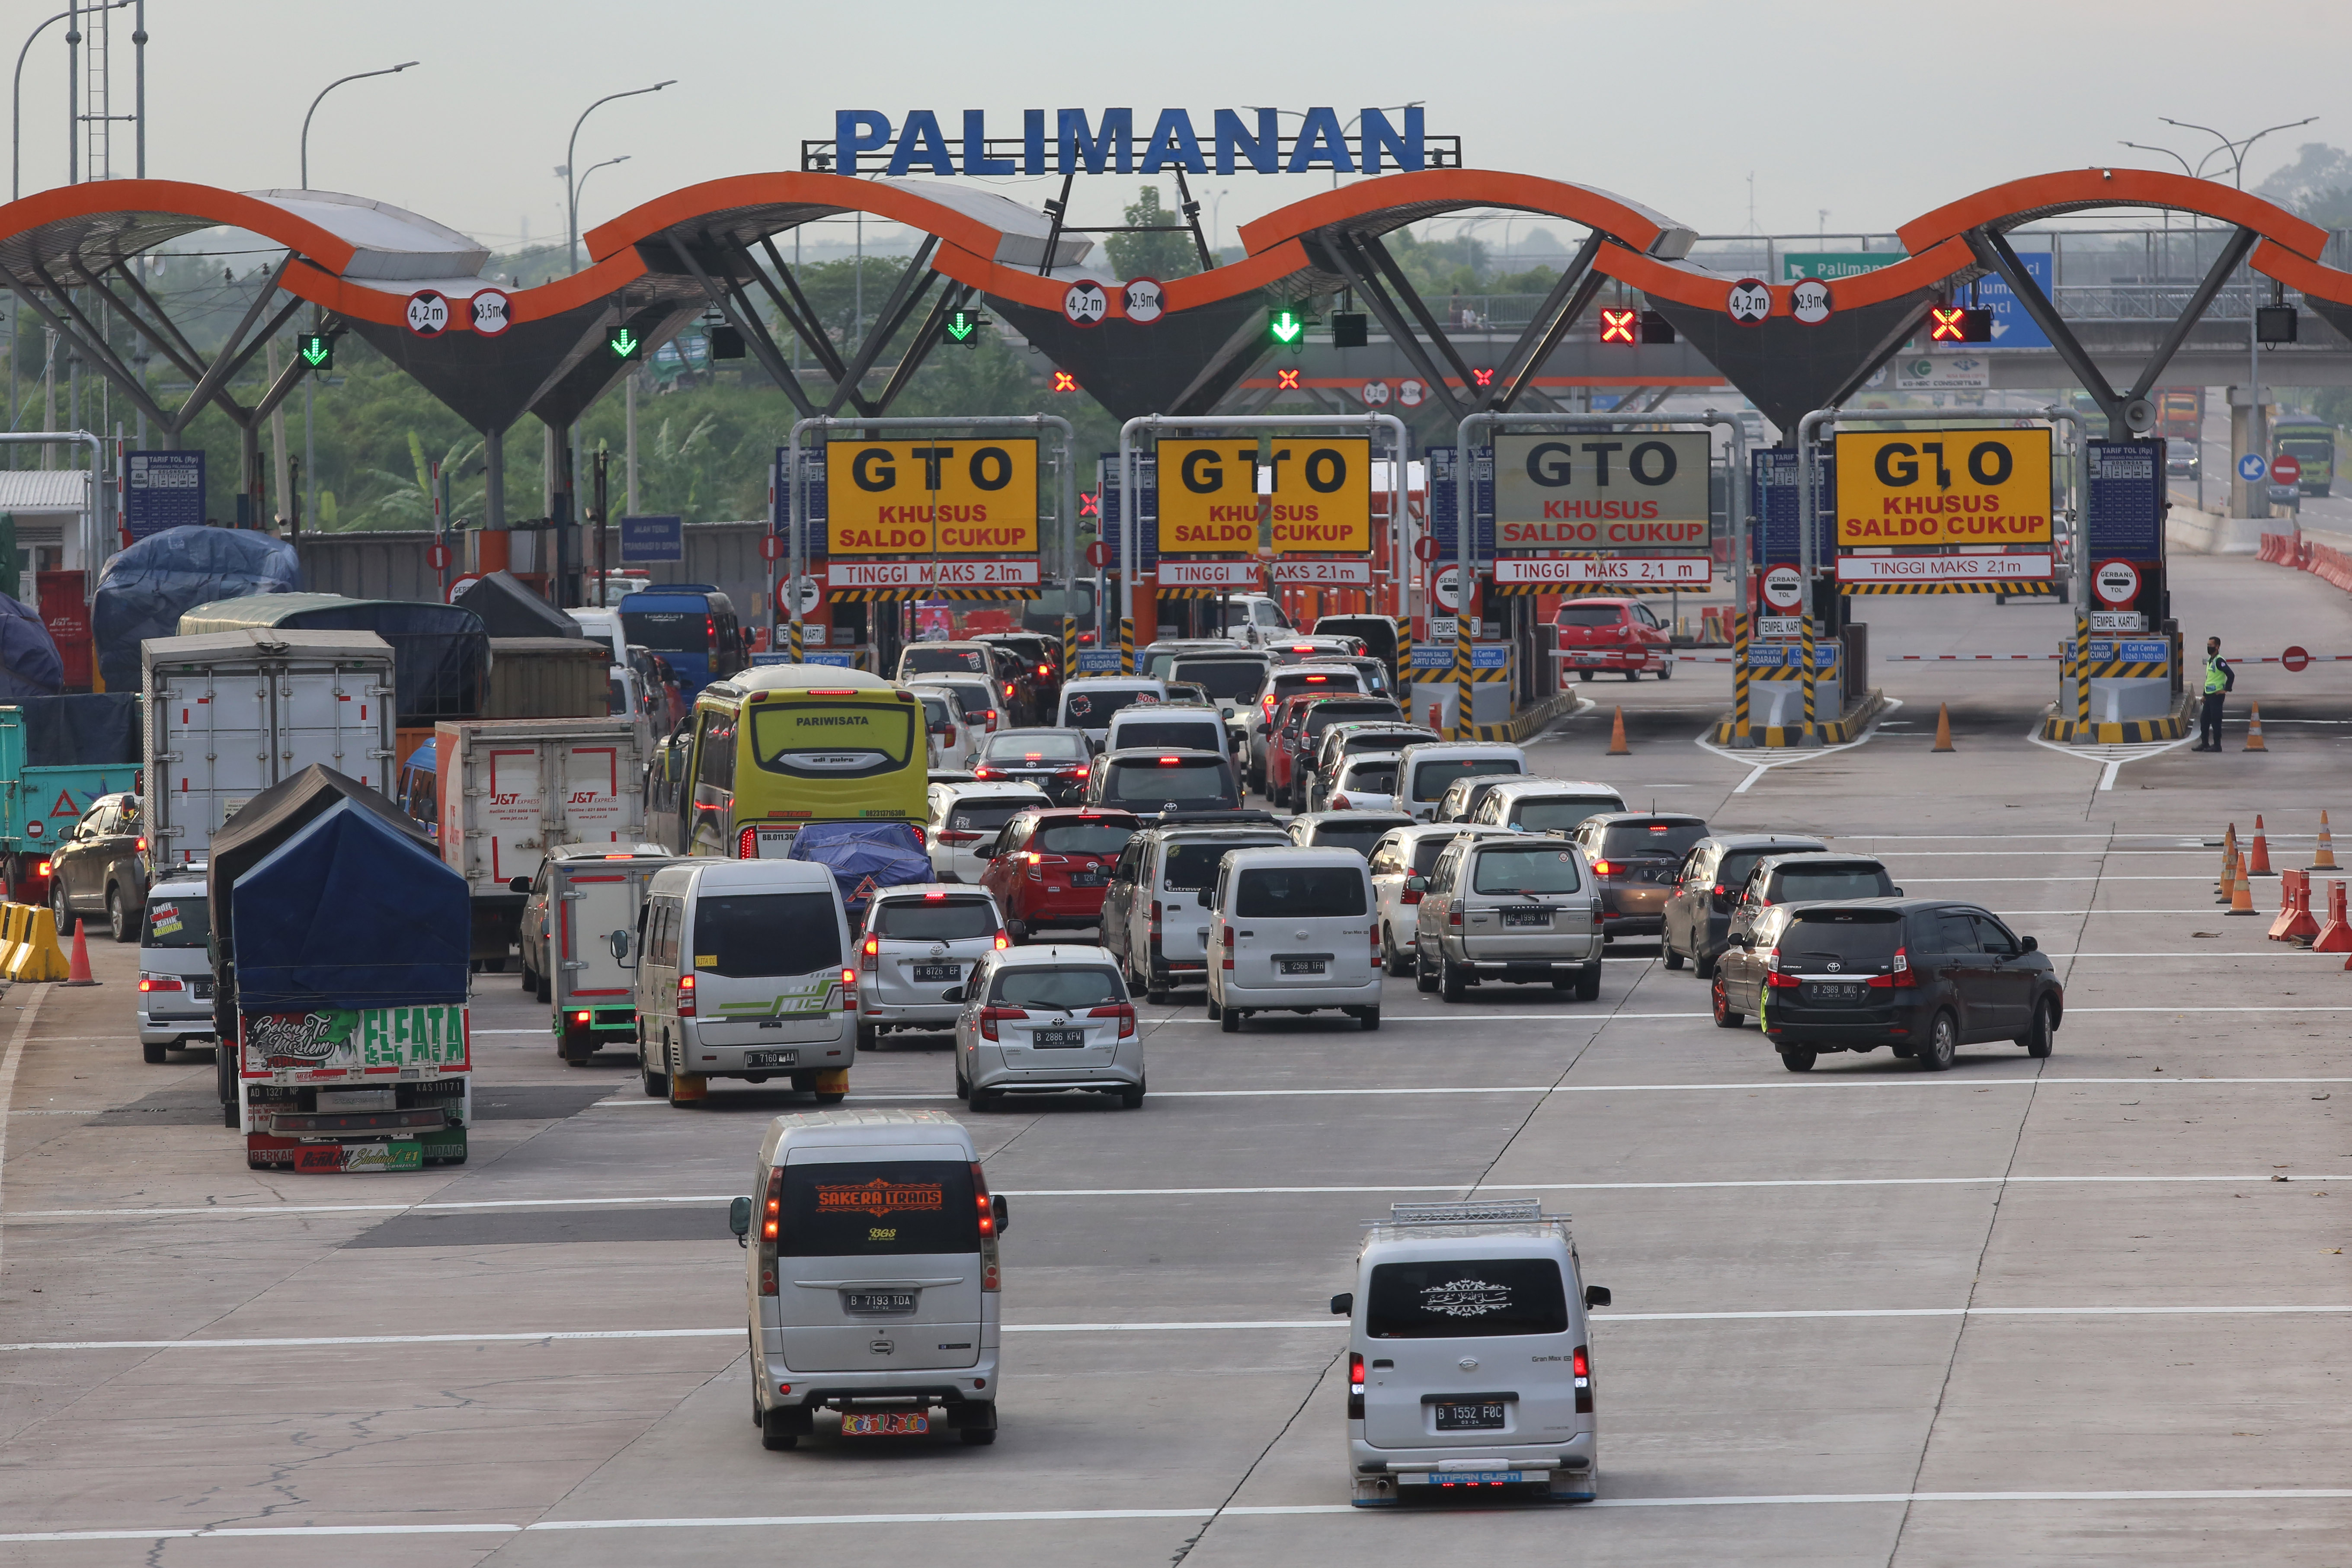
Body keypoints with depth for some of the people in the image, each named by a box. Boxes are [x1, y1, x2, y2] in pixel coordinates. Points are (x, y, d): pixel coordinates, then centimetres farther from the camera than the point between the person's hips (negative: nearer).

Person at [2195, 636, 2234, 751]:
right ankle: (2205, 744, 18)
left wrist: (2226, 690, -19)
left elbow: (2231, 675, -23)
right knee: (2204, 720, 11)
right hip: (2209, 695, 9)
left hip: (2217, 695, -9)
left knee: (2216, 721, -5)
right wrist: (2205, 695, 23)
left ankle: (2217, 745, 0)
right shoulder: (2210, 661, 15)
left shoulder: (2219, 661, -14)